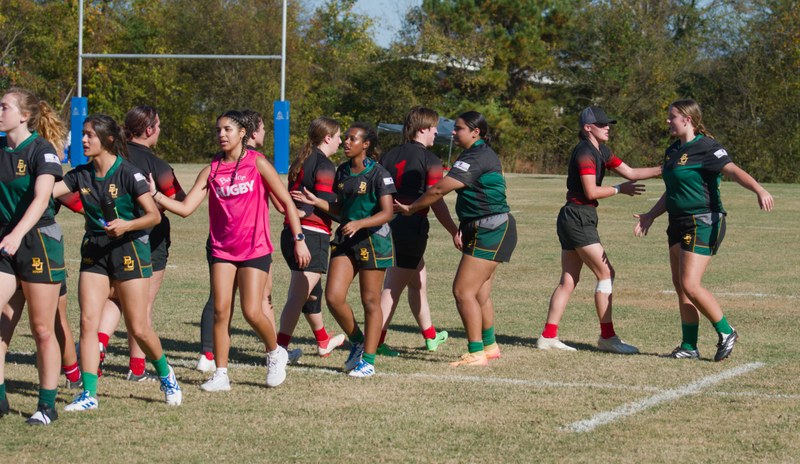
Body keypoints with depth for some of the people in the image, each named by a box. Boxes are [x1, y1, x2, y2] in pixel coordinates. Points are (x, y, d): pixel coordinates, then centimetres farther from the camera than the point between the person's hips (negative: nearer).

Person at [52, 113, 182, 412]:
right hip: (94, 252, 5)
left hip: (128, 251, -5)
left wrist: (127, 225, -28)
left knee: (138, 328, 0)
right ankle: (89, 394, -6)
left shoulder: (128, 173, -12)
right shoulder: (81, 174, 4)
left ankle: (165, 374, 28)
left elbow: (154, 215, -14)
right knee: (88, 321, -8)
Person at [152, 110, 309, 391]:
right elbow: (185, 208, -1)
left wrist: (299, 239, -4)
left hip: (255, 249, -3)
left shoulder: (257, 163, -5)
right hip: (222, 249, 3)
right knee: (220, 311, -4)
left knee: (252, 312, -9)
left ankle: (275, 353, 20)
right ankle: (221, 375, 3)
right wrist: (155, 195, -15)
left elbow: (286, 201, -1)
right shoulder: (211, 170, 4)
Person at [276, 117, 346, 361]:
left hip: (290, 232, 9)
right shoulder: (324, 165, -10)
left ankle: (324, 341, 38)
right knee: (299, 295, -10)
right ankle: (281, 347, -16)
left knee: (311, 292, 23)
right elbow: (325, 203, -17)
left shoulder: (300, 161, 16)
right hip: (313, 235, -9)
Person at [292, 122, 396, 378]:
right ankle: (357, 342, 18)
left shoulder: (378, 174, -10)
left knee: (370, 301, 0)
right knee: (333, 296, -5)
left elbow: (387, 212, -15)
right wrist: (315, 201, 4)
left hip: (373, 240, -6)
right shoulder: (342, 171, 10)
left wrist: (359, 224, -28)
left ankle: (368, 360, 8)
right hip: (345, 241, 6)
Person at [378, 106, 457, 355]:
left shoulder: (390, 156, 10)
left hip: (389, 224, 7)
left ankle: (430, 336, 32)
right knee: (393, 287, -3)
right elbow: (436, 202, -12)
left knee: (418, 280, 21)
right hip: (412, 227, -7)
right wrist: (456, 232, -6)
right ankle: (376, 341, -5)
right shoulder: (429, 160, -8)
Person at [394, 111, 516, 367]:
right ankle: (489, 346, 29)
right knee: (480, 292, 18)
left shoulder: (476, 158, -18)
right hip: (496, 229, 11)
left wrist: (411, 208, -9)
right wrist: (462, 229, 11)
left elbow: (439, 190, -21)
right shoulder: (485, 154, 15)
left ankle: (476, 353, -9)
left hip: (489, 231, -11)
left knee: (463, 291, -11)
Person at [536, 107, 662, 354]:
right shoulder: (585, 152, -13)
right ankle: (607, 337, -2)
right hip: (577, 219, -10)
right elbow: (591, 191, -19)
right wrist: (620, 189, -8)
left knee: (568, 281, 9)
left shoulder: (601, 152, 16)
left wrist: (663, 169, 10)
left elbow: (630, 173, 17)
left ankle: (548, 336, 10)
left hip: (572, 221, 10)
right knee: (606, 273, -6)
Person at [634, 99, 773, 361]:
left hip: (703, 224, -9)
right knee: (680, 287, 7)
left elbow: (734, 171, -26)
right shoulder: (673, 152, 16)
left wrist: (759, 191, -41)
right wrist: (651, 216, 23)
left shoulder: (705, 148, -12)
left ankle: (725, 332, 1)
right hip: (679, 224, 9)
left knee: (690, 285, -16)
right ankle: (689, 347, 12)